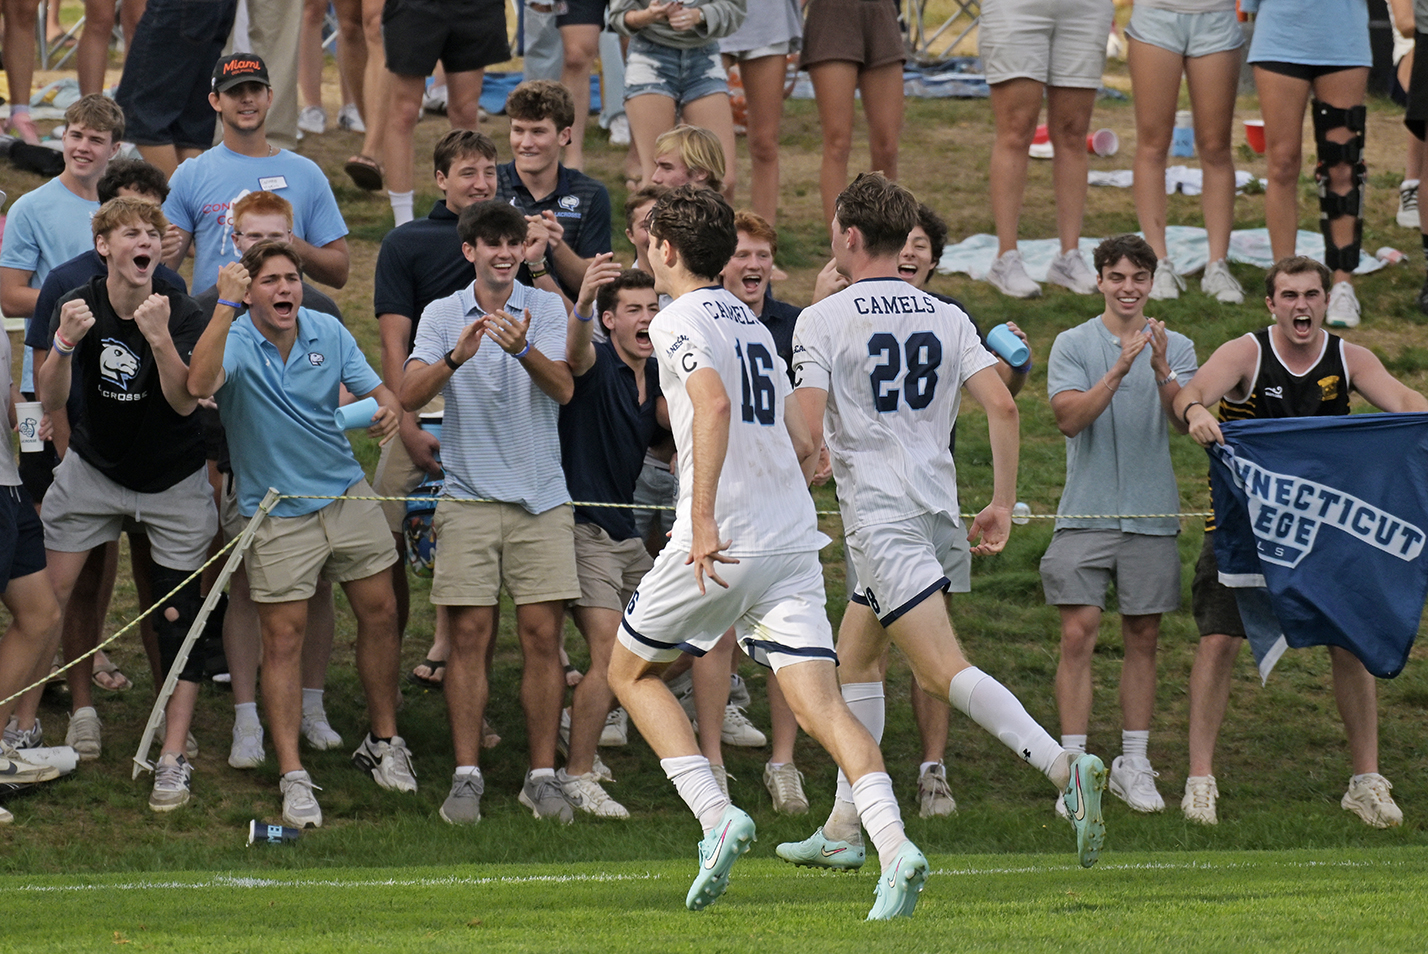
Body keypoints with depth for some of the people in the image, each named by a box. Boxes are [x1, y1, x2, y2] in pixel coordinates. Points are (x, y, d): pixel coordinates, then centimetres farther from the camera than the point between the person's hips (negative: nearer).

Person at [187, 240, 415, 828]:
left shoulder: (328, 333, -2)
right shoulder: (235, 342, -16)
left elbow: (374, 389, 7)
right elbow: (199, 383, -37)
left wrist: (388, 407, -17)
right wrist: (225, 305, -43)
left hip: (347, 494, 5)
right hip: (276, 511, -4)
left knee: (380, 614, 10)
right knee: (283, 639, -4)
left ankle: (383, 742, 28)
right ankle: (293, 778, 0)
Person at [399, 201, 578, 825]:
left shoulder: (545, 309, 4)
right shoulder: (442, 315, 5)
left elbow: (563, 389, -10)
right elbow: (410, 395, -8)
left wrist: (524, 350, -29)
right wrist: (456, 358, -26)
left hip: (540, 494, 0)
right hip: (469, 496, 0)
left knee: (542, 635, -2)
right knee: (469, 635, -3)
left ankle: (543, 776, 4)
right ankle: (466, 777, 1)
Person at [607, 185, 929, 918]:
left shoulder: (679, 321, -3)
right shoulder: (752, 326, 21)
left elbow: (714, 403, -22)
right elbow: (803, 448, 23)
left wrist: (703, 516, -27)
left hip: (720, 543, -6)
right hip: (792, 541, 6)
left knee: (632, 672, 15)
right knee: (820, 705, -4)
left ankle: (716, 816, -1)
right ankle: (895, 849, -25)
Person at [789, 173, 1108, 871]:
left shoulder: (821, 320, -6)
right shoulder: (945, 317, 9)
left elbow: (806, 432, -14)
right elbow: (1002, 405, 0)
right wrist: (1002, 505, 6)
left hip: (880, 514, -7)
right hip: (938, 509, 7)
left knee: (943, 670, -14)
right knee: (854, 658, 20)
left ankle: (1064, 768, -33)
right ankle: (841, 831, 21)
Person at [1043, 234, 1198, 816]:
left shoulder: (1176, 348, 7)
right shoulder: (1073, 345, 2)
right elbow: (1069, 417, -11)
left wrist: (1162, 373, -24)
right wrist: (1118, 372, -22)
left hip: (1152, 512, 2)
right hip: (1086, 511, -2)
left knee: (1143, 637, 6)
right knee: (1079, 634, -8)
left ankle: (1133, 765, 15)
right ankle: (1074, 766, -5)